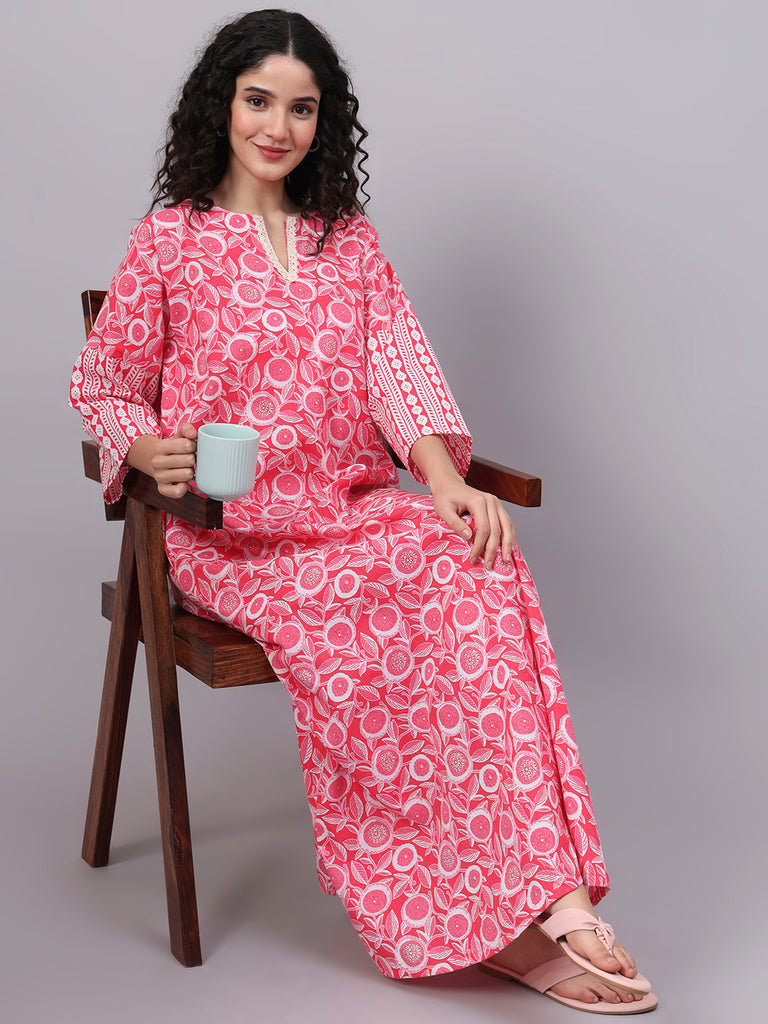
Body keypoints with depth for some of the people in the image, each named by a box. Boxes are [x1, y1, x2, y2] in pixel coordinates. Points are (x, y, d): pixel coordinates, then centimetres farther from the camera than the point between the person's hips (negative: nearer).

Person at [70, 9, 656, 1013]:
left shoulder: (349, 239, 16)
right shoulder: (170, 240, 4)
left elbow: (398, 364, 4)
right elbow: (101, 386, 7)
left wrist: (444, 479, -16)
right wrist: (154, 453, -17)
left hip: (358, 507, 3)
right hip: (230, 531, -3)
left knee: (478, 564, -29)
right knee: (369, 599, -33)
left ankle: (542, 895, -35)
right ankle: (532, 907, -30)